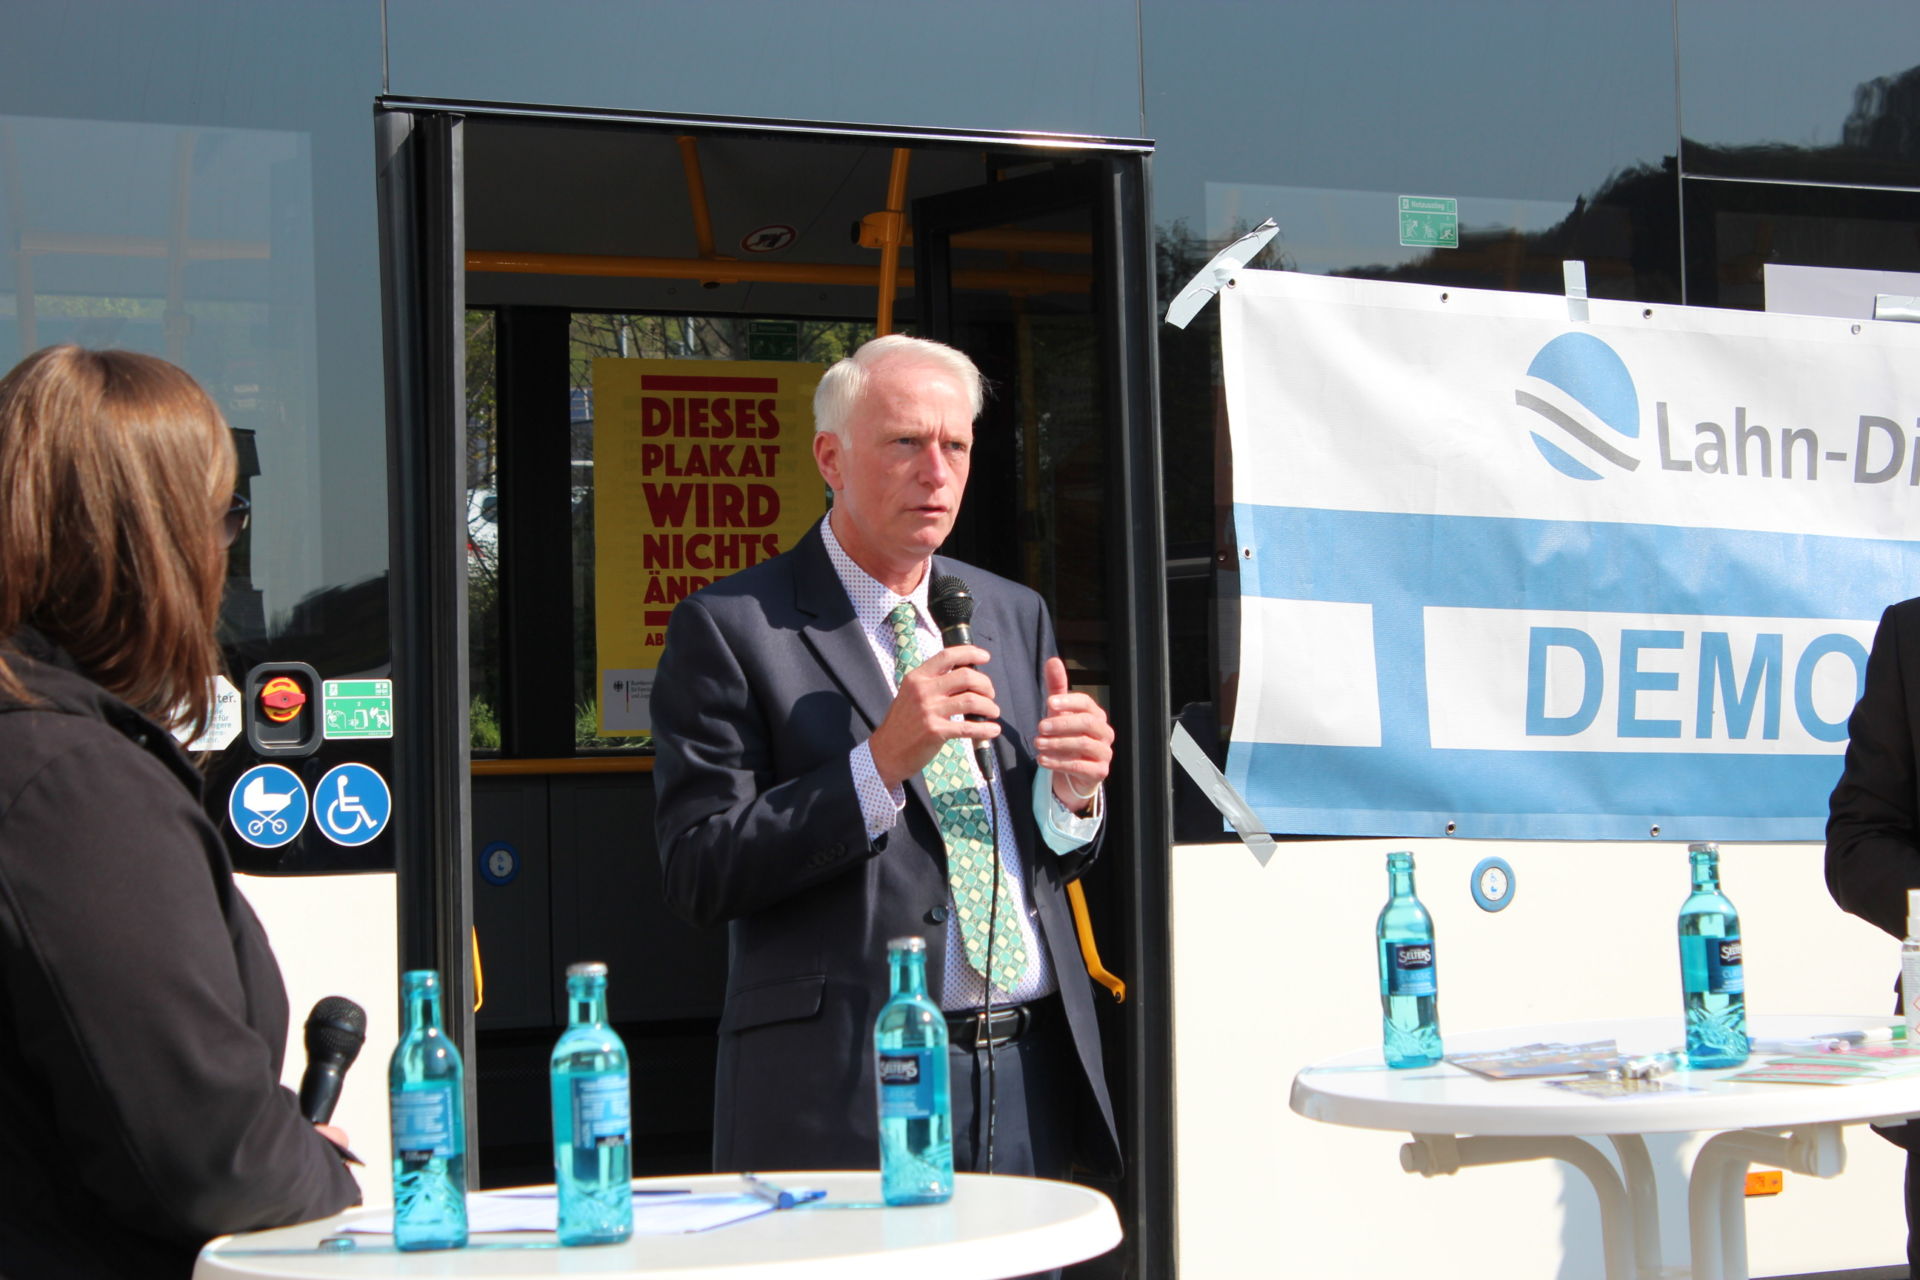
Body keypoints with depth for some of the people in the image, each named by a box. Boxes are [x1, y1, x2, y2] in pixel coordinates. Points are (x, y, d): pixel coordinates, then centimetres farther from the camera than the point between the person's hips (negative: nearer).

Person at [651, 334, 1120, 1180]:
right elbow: (698, 876, -11)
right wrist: (879, 764, -19)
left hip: (1031, 1077, 5)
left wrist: (1073, 794, -3)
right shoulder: (728, 628, -3)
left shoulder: (1015, 615, 16)